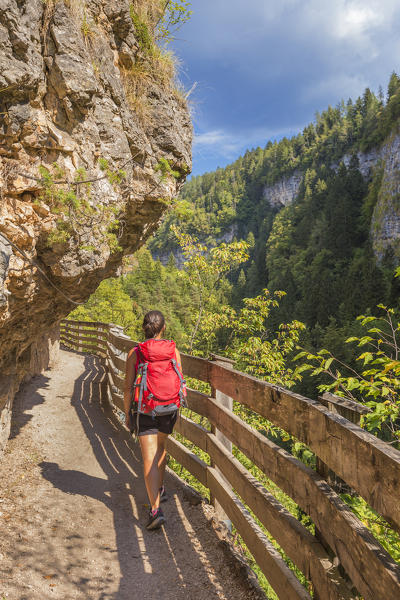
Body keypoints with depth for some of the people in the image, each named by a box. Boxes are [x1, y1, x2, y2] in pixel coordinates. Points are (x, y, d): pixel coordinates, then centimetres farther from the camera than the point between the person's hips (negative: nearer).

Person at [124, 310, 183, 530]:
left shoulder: (135, 353, -9)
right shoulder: (173, 350, -4)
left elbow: (128, 388, -7)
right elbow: (180, 382, 0)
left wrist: (127, 414, 6)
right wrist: (177, 407, 15)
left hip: (144, 411, -3)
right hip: (168, 410, 3)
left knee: (149, 459, 0)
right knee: (161, 447, 26)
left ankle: (156, 509, -7)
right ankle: (160, 489, 43)